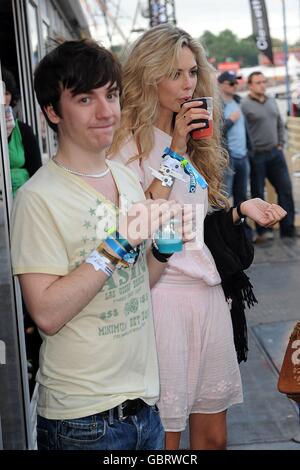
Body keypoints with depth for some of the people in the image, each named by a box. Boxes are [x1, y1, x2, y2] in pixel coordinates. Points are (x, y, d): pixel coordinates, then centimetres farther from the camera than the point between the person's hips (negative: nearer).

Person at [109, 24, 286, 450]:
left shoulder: (195, 136, 16)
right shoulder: (129, 142, -7)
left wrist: (242, 210, 2)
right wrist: (174, 151, -18)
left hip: (208, 290, 7)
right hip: (164, 292, -7)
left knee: (213, 434, 13)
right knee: (166, 436, 3)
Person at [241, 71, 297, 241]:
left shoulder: (272, 101, 12)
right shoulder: (244, 105, -11)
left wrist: (281, 144, 12)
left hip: (275, 153, 6)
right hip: (256, 156, -6)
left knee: (285, 188, 5)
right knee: (258, 194, 3)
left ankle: (288, 228, 13)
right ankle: (262, 230, 12)